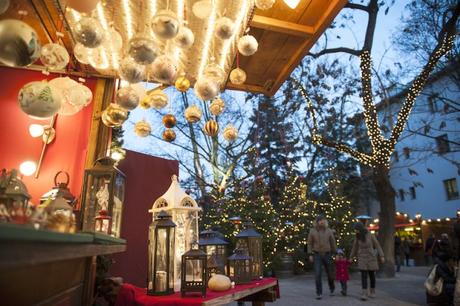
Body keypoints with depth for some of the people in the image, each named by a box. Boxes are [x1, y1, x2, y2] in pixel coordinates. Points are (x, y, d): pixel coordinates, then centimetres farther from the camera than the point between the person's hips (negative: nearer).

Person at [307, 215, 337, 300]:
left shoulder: (329, 231, 1)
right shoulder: (312, 231, -3)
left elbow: (333, 243, 6)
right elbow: (309, 243, 0)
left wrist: (335, 254, 4)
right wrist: (310, 254, -6)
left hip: (327, 254, 1)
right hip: (317, 255, -1)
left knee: (330, 273, 13)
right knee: (317, 275, -8)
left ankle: (332, 288, 39)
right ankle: (319, 293, 3)